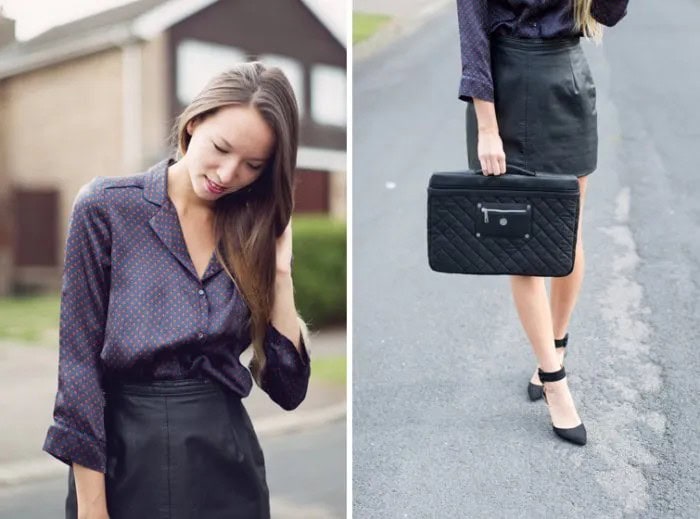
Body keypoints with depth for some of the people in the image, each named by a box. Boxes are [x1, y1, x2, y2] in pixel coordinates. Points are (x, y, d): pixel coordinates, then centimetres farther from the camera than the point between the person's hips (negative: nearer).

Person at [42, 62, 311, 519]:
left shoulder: (256, 234, 2)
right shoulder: (105, 208, -8)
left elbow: (289, 388, 0)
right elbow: (80, 365, -9)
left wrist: (280, 272, -7)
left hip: (227, 461, 3)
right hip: (124, 460, -3)